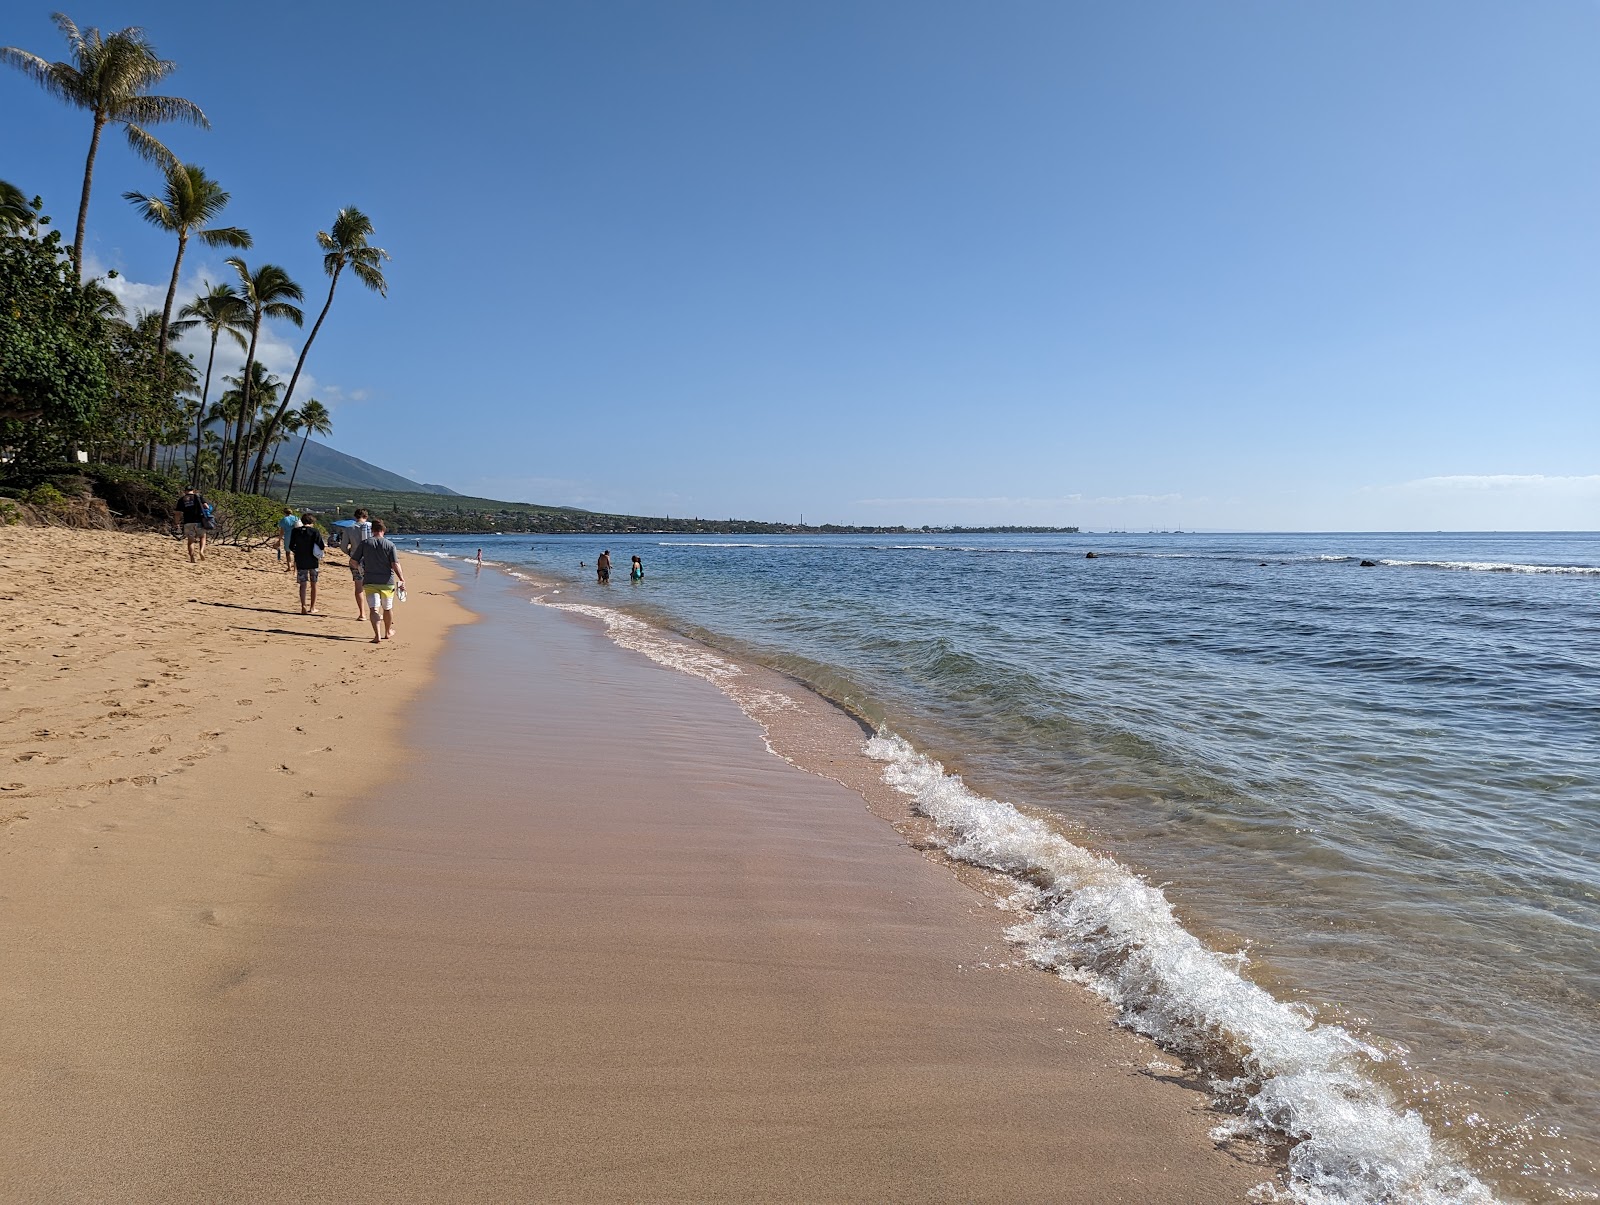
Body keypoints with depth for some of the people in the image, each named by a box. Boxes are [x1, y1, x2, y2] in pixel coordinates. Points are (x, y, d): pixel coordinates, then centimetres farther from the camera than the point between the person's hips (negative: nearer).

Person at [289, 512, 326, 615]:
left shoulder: (295, 531, 0)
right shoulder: (315, 532, -9)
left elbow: (291, 547, 4)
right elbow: (321, 547, -10)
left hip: (300, 562, 2)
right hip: (313, 562, -2)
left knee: (303, 585, 7)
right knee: (313, 585, 10)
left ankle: (303, 608, -2)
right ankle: (312, 608, 14)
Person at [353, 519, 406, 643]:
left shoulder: (364, 543, -1)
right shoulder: (390, 544, -5)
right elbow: (395, 564, -11)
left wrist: (360, 568, 22)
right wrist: (402, 579, -7)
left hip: (370, 581, 0)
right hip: (387, 582, 0)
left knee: (373, 608, -5)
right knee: (387, 608, 17)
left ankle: (377, 635, -20)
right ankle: (388, 632, 34)